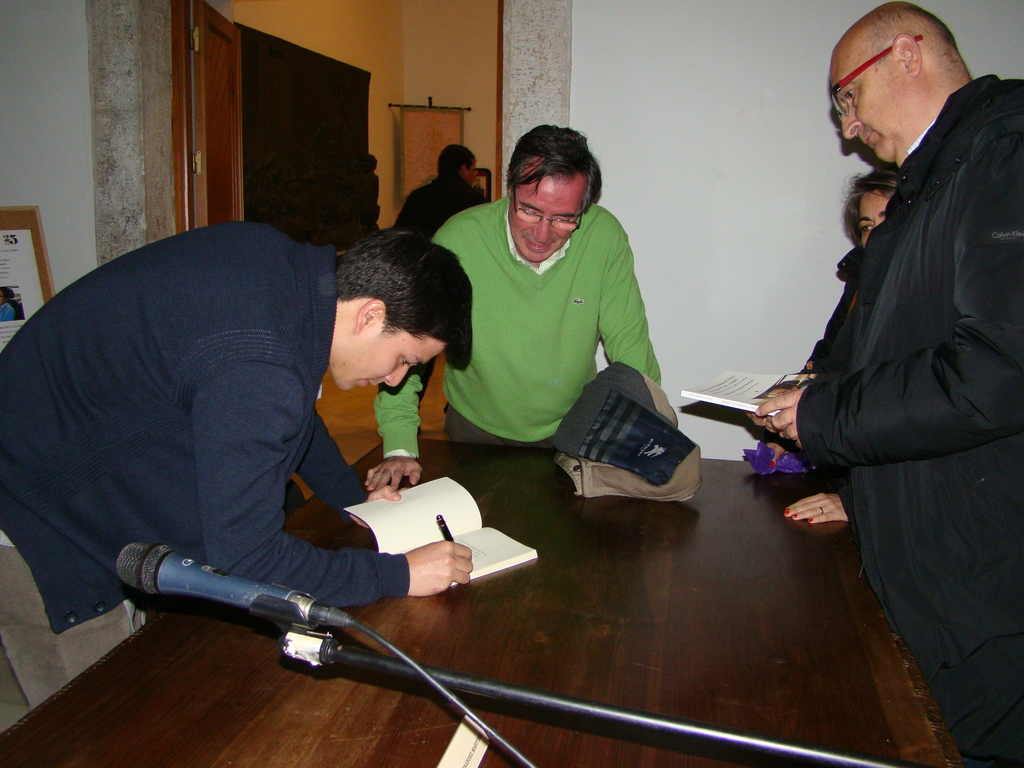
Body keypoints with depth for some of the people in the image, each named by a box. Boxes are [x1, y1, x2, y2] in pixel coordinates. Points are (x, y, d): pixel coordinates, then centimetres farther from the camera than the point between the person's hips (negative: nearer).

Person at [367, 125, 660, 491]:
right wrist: (400, 447, -20)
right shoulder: (458, 239, -24)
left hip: (570, 431, 0)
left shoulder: (605, 238, -18)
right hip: (476, 431, 1)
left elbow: (629, 345, -8)